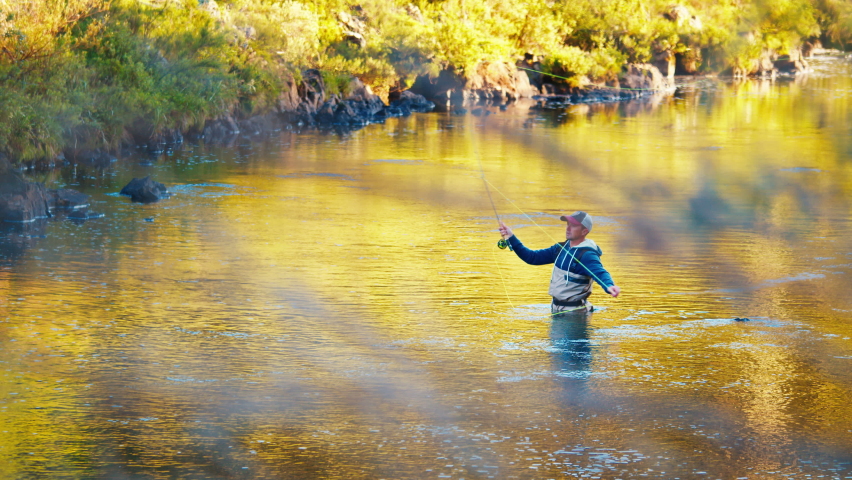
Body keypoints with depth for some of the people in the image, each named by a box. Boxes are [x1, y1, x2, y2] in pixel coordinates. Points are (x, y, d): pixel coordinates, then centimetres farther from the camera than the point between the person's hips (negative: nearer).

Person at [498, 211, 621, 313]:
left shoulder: (587, 255, -19)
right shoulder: (561, 248, 8)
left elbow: (600, 273, -36)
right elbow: (532, 257, 12)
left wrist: (609, 286, -59)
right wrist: (511, 238, 5)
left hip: (574, 313, -9)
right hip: (556, 309, 9)